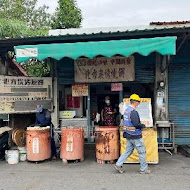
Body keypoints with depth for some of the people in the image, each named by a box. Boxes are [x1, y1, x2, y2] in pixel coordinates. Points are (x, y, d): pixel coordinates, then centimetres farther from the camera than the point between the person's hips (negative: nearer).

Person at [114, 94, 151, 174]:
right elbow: (136, 124, -26)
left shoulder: (126, 110, 9)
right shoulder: (133, 111, -21)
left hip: (128, 135, 9)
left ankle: (118, 164, 13)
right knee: (142, 152, 5)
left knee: (128, 151, 15)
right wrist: (143, 126, -6)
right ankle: (143, 169, 16)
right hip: (135, 136, -9)